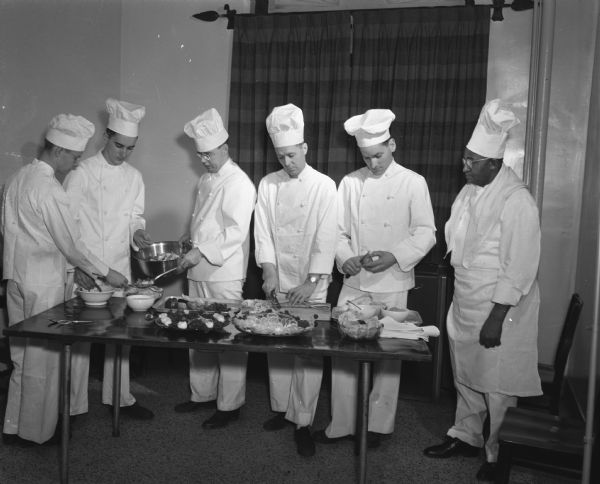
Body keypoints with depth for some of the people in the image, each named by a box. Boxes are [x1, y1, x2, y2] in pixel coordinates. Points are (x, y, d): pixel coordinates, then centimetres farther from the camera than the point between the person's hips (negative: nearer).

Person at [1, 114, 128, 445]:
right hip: (43, 283, -9)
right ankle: (36, 431, 17)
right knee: (42, 357, 4)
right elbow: (70, 244, -17)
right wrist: (106, 273, -7)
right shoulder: (50, 190, -19)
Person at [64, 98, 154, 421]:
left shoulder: (134, 177, 9)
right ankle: (73, 405, 15)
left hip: (120, 268, 5)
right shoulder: (82, 173, -9)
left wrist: (137, 232, -6)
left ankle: (119, 396, 27)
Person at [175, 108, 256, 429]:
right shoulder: (206, 180, 15)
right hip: (198, 272, 9)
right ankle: (203, 394, 32)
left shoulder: (238, 183, -12)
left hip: (224, 275, -9)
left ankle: (230, 405, 14)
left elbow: (236, 232, -20)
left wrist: (201, 252, -24)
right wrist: (190, 235, 9)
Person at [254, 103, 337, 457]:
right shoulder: (268, 185, 5)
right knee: (277, 347, 11)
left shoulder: (324, 186, -5)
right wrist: (269, 271, -9)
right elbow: (263, 231, 2)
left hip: (311, 285, -3)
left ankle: (303, 422, 9)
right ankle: (281, 409, 27)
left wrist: (311, 282, -15)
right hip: (278, 282, 4)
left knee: (309, 354, -1)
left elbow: (326, 237, -10)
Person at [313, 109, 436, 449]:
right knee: (342, 349, 4)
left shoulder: (413, 183, -2)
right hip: (354, 282, 3)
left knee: (388, 354, 6)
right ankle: (341, 424, 20)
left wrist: (395, 256, -18)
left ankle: (379, 424, 24)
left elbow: (426, 233, -3)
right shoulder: (350, 183, 6)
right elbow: (339, 231, 9)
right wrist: (346, 258, -10)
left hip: (392, 284, -2)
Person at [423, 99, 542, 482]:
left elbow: (519, 268, -19)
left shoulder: (516, 200, -18)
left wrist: (496, 318, -19)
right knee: (466, 376, 19)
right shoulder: (469, 192, 6)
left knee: (497, 387, 6)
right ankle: (466, 437, 37)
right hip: (464, 303, 7)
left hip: (499, 310, -7)